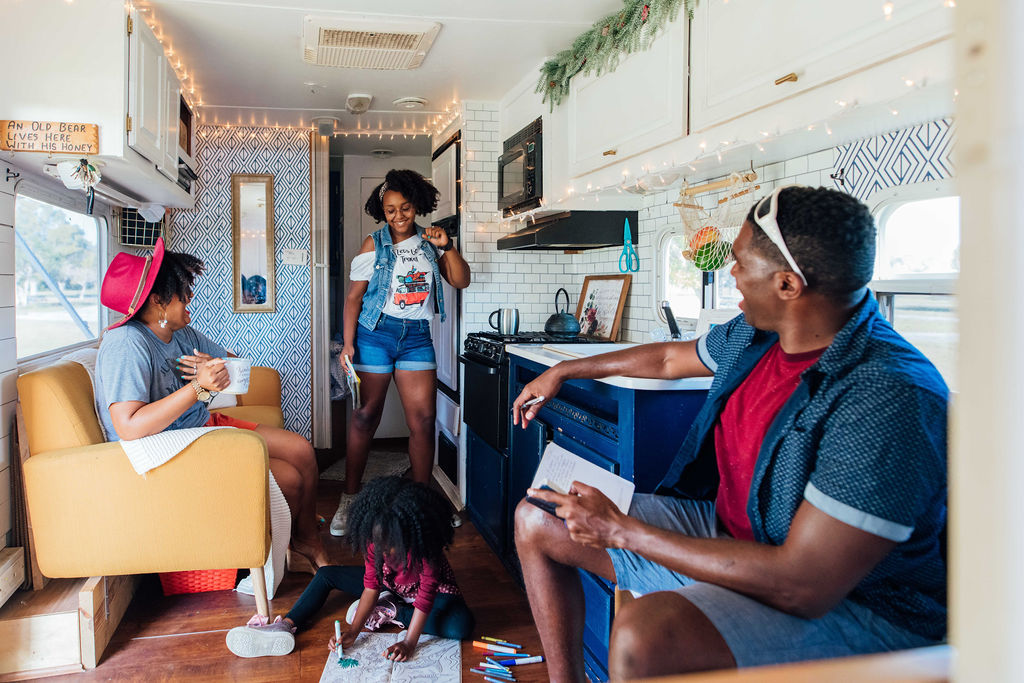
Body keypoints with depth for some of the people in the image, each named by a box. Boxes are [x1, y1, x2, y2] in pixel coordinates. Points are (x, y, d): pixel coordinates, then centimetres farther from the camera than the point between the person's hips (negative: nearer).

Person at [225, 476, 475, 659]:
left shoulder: (424, 548, -38)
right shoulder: (374, 541, -24)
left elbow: (425, 599, -35)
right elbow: (371, 586, -19)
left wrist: (409, 643, -40)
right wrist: (352, 631, -28)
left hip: (432, 589, -4)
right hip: (389, 585, 4)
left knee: (461, 627, -36)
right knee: (326, 575, -4)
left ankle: (391, 612, -20)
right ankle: (286, 626, -18)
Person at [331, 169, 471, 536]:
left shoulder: (429, 243, 10)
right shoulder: (374, 243, 3)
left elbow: (461, 281, 6)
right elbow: (354, 296, 1)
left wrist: (447, 247, -9)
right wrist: (348, 343, -7)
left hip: (417, 336, 2)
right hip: (376, 333, -2)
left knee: (424, 418, -2)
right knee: (365, 416, 1)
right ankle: (349, 500, 14)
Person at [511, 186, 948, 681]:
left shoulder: (888, 399, -29)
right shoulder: (755, 335, -1)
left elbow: (803, 587, -31)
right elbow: (669, 358, 21)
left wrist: (621, 531, -24)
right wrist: (564, 372, 32)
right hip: (725, 529, 9)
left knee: (645, 636, -39)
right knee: (537, 520, 7)